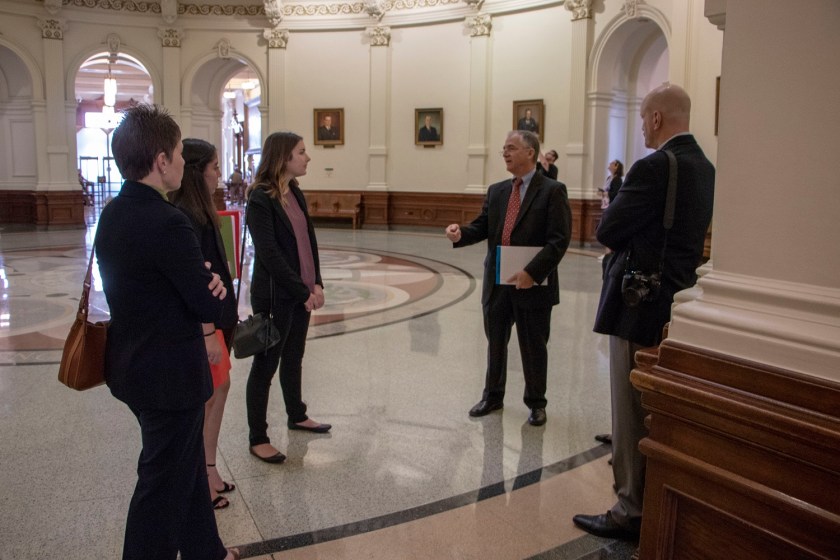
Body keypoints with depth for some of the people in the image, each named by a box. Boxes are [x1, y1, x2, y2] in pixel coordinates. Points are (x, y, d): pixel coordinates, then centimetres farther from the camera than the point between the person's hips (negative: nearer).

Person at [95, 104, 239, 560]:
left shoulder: (112, 215, 4)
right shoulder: (166, 222, -25)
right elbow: (211, 306, -22)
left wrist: (204, 282, -8)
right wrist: (215, 289, 0)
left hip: (133, 364, 10)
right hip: (170, 373, -10)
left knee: (187, 461, 25)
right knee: (165, 481, 8)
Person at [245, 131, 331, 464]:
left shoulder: (295, 193, 8)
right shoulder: (261, 199, -16)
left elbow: (308, 240, 10)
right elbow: (269, 254, -19)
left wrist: (316, 284, 0)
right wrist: (303, 292, -17)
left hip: (302, 292, 8)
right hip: (275, 296, -8)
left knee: (293, 358, 21)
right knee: (266, 365, 3)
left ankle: (297, 416, 39)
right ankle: (257, 438, 15)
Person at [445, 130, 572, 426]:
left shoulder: (552, 190, -7)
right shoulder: (496, 191, 10)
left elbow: (559, 240, -14)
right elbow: (482, 227, 7)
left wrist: (532, 272, -22)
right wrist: (460, 233, -15)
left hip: (532, 285, -5)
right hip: (497, 283, 5)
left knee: (533, 347, 9)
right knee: (495, 343, 16)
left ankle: (536, 403, 27)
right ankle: (492, 396, 33)